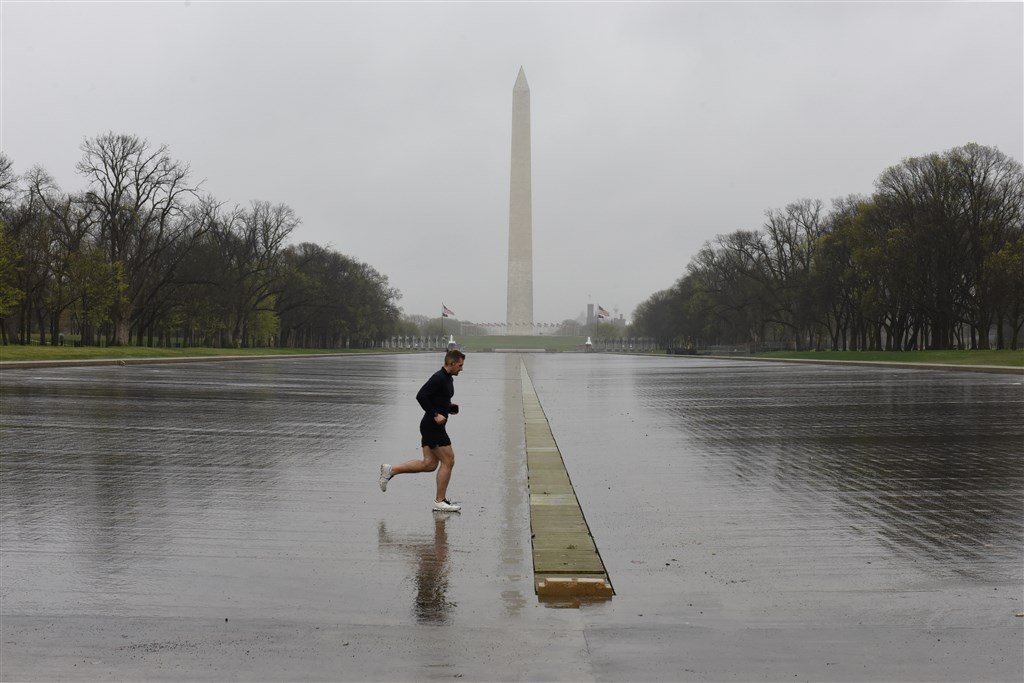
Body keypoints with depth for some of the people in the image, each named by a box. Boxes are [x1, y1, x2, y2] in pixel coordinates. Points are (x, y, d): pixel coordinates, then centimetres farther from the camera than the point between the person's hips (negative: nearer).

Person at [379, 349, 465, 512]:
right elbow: (421, 396, -23)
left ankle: (391, 470, 15)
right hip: (432, 426, -10)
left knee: (429, 464, 10)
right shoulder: (439, 378, -16)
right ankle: (440, 501, 5)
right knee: (448, 461, -4)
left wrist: (450, 407, 12)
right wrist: (435, 415, -23)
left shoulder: (448, 379, 15)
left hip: (432, 426, 10)